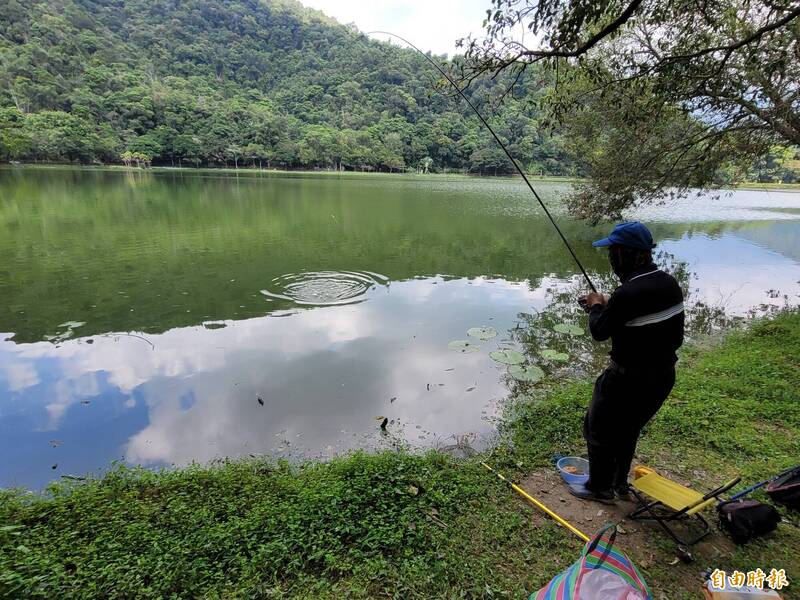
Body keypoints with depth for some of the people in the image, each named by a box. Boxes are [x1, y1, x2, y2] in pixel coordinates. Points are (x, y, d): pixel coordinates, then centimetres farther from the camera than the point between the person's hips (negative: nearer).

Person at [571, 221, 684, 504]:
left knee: (599, 428, 13)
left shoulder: (628, 294, -28)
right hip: (663, 375, 8)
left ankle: (600, 488, 28)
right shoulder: (669, 283, -2)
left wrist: (596, 307, 4)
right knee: (628, 428, 26)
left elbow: (600, 332, -14)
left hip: (629, 379, -8)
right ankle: (619, 482, 43)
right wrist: (608, 305, 7)